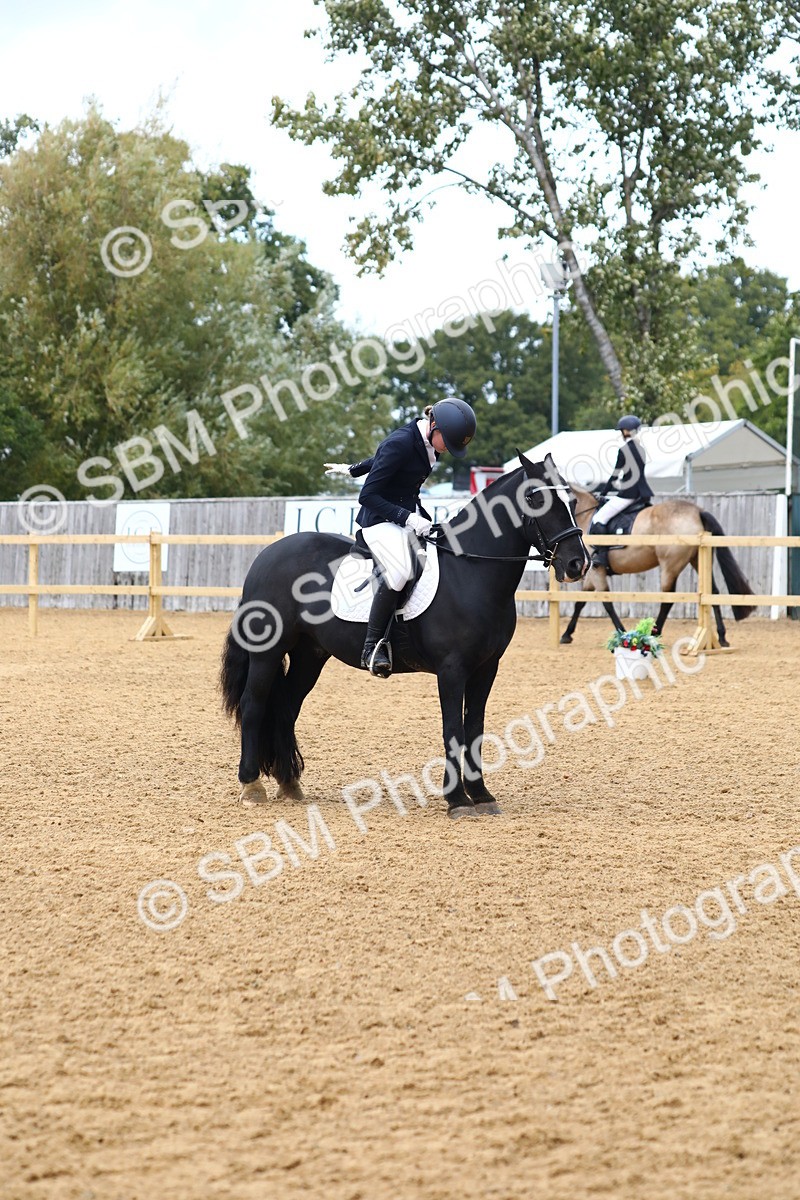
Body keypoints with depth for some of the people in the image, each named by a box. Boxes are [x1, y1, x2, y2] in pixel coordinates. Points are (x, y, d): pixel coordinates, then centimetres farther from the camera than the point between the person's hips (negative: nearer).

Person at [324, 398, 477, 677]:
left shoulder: (426, 445, 5)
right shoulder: (400, 444, -22)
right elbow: (368, 495, -21)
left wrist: (353, 470, 36)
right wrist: (407, 518, -27)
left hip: (410, 516, 10)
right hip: (380, 520, -10)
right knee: (400, 570, -33)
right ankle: (372, 647, -27)